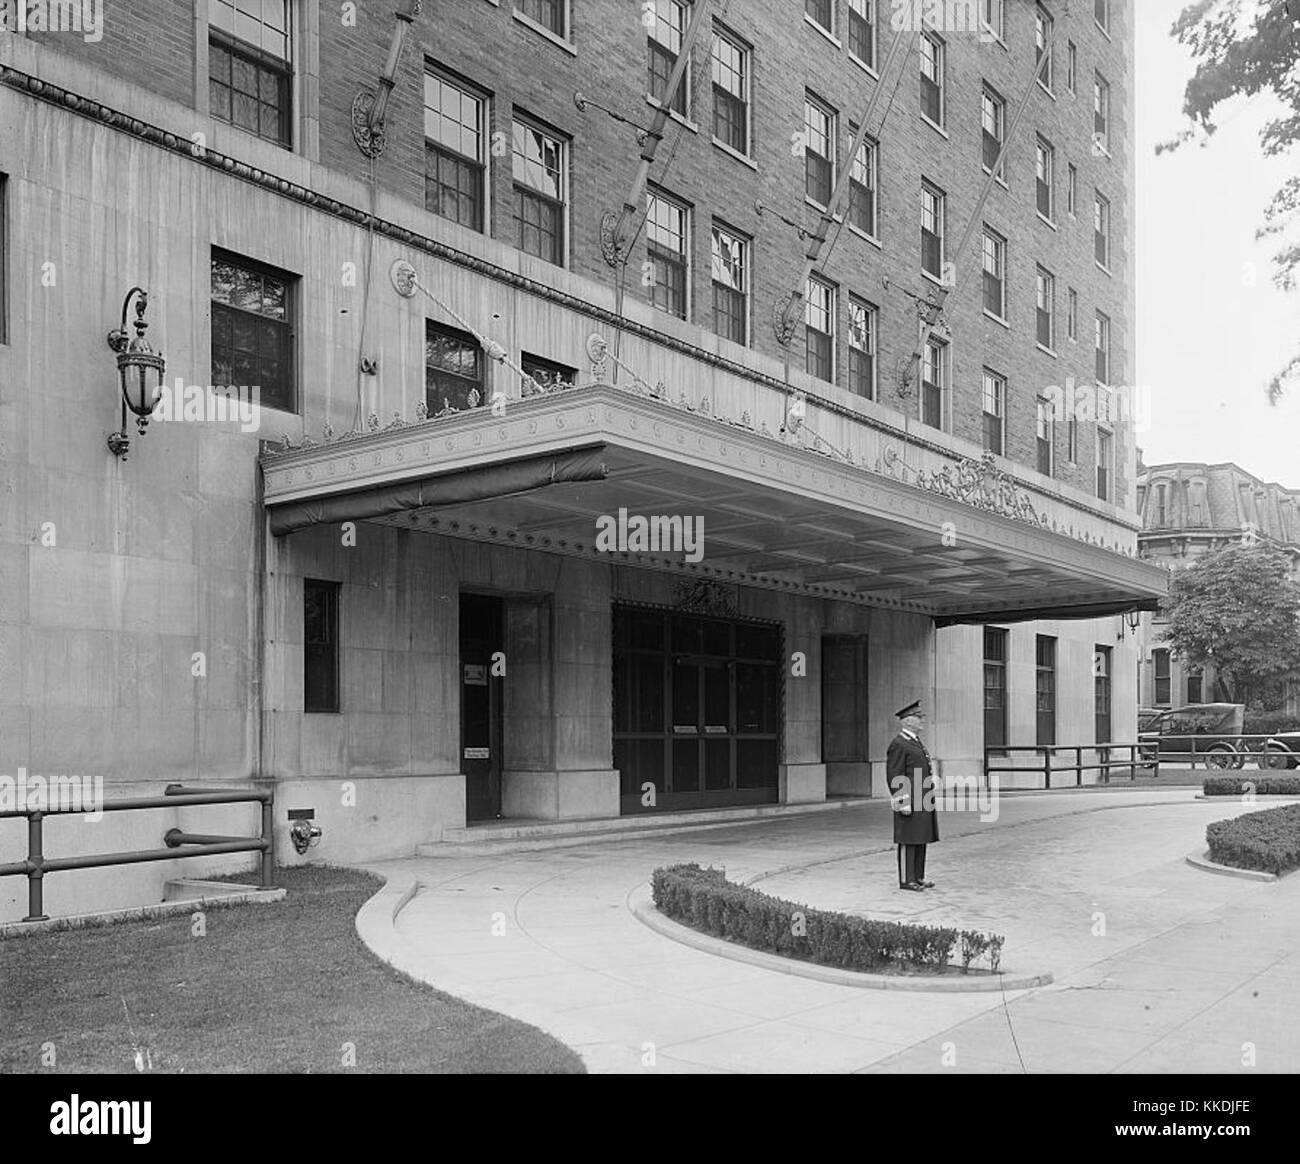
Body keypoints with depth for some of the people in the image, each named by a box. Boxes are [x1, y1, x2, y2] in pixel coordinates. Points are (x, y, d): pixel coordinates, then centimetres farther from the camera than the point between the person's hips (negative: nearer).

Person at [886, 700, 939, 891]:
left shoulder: (916, 742, 18)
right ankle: (906, 880, 2)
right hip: (909, 803, -9)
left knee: (921, 840, 11)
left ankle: (917, 877, 18)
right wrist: (904, 804, -19)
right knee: (908, 841, -4)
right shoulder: (898, 744, -12)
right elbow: (894, 778, -16)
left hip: (922, 802, 9)